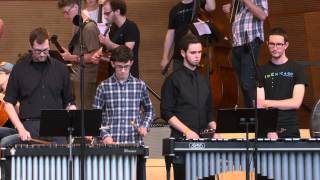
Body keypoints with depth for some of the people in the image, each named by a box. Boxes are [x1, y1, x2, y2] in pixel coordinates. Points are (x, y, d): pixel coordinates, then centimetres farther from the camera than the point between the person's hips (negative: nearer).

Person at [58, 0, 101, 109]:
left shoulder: (89, 28, -14)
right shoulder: (78, 27, 14)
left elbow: (95, 58, -18)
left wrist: (72, 58, -13)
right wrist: (68, 54, 6)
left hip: (86, 82, -9)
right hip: (76, 79, 9)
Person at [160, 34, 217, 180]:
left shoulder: (204, 80, 16)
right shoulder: (173, 80, -1)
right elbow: (166, 113, -7)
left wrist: (214, 131, 3)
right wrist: (186, 131, -16)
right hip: (182, 140, -5)